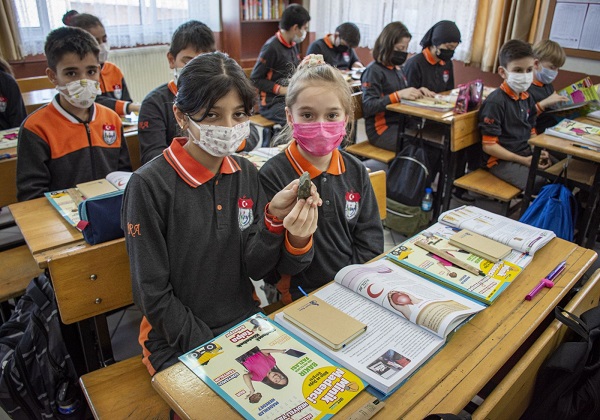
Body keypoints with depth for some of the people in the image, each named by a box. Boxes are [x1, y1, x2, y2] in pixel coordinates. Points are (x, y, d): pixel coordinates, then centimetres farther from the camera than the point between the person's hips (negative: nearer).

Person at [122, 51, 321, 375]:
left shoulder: (246, 173, -1)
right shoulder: (149, 185, -17)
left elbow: (254, 268, -5)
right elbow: (153, 294, -13)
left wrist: (275, 221, -22)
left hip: (245, 323, 5)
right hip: (178, 342, -4)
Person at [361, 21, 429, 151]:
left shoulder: (398, 69, 15)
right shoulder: (374, 71, -9)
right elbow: (368, 107, -19)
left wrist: (417, 92, 1)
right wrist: (398, 95, -27)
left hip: (401, 124, 8)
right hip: (381, 129, -8)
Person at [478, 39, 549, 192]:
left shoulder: (527, 98, 10)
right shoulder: (495, 102, -15)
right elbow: (488, 146, -17)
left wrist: (540, 152, 1)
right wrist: (523, 161, -16)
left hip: (526, 153, 8)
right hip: (501, 160, -8)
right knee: (542, 185, -23)